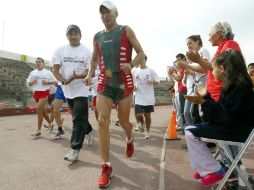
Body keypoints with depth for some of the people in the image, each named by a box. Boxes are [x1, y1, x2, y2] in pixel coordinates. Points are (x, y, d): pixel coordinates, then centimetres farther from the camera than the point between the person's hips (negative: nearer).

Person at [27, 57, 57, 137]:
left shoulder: (48, 72, 3)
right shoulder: (32, 73, 12)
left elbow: (54, 81, 3)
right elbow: (29, 83, 14)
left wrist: (47, 82, -13)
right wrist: (32, 82, -8)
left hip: (45, 93, -5)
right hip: (36, 93, 5)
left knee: (39, 110, -16)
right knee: (43, 110, 11)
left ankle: (38, 131, -9)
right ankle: (50, 124, 32)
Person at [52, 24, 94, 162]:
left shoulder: (86, 51, -3)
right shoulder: (60, 50, 4)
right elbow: (55, 70, -1)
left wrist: (76, 76, -24)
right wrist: (63, 80, -22)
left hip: (81, 89, -4)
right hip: (67, 89, 4)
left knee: (78, 118, -8)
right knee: (80, 116, 18)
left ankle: (75, 148, -3)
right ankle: (88, 131, 43)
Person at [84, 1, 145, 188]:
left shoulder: (126, 30, 4)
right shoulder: (97, 37, 14)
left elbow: (141, 53, 0)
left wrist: (131, 64, -22)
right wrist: (90, 74, 3)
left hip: (124, 82, -2)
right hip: (105, 83, 3)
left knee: (123, 121, 6)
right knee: (102, 121, -11)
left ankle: (130, 139, 43)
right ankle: (106, 167, -1)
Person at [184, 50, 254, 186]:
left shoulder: (239, 85, -19)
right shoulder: (233, 84, 10)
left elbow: (226, 114, -26)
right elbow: (222, 109, 12)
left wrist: (203, 102, -28)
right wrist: (206, 96, 14)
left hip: (237, 129, -10)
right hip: (229, 125, 10)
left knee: (191, 133, -16)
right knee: (189, 130, 3)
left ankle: (214, 170, -1)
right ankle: (205, 169, 9)